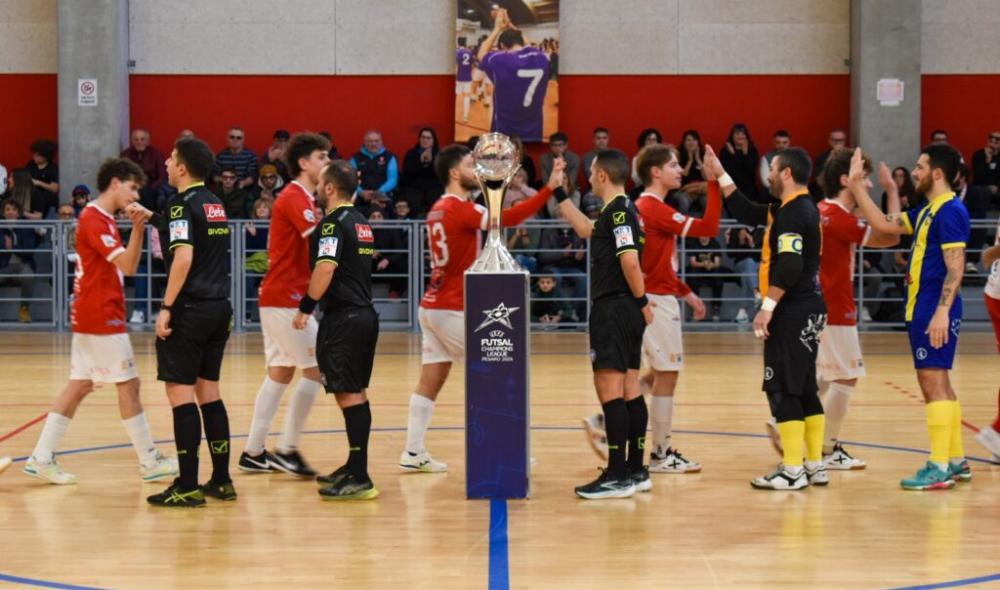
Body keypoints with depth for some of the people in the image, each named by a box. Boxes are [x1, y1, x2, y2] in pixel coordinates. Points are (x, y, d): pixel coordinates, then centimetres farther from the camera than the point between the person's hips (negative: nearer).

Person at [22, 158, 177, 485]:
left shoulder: (101, 219, 16)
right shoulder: (95, 220, -14)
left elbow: (127, 266, 17)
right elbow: (127, 265, -21)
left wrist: (138, 229, 6)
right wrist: (138, 229, -30)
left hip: (91, 315, 10)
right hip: (101, 315, -10)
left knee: (79, 385, 8)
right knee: (128, 384, -4)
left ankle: (42, 458, 6)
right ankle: (150, 462, 2)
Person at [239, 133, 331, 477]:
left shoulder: (302, 199, 17)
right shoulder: (294, 198, -14)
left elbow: (317, 245, 19)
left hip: (279, 299, 10)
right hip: (285, 299, -10)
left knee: (280, 373, 11)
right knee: (317, 369, -8)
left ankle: (253, 453, 13)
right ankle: (287, 450, -4)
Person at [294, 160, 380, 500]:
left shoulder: (333, 223, -12)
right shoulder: (361, 223, 15)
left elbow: (325, 268, -23)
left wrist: (306, 307, -15)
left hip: (343, 317, -9)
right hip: (365, 313, 9)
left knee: (348, 394, -9)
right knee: (357, 393, 16)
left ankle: (360, 479, -12)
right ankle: (354, 467, 26)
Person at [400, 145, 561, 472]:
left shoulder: (438, 209, 12)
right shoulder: (460, 209, -15)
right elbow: (506, 218, -28)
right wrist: (548, 189, -31)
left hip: (432, 306, 8)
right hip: (454, 309, -8)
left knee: (430, 381, 7)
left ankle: (413, 452, 7)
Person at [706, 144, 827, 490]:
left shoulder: (793, 213, -15)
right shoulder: (799, 208, 16)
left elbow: (790, 267, -25)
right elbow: (747, 213, 25)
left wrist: (768, 307, -24)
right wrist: (721, 176, 24)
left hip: (792, 312, -10)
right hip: (806, 310, 10)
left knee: (783, 389, -7)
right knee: (803, 389, 13)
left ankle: (792, 471, -6)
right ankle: (815, 466, 17)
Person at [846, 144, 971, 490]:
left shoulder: (951, 211, -13)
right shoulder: (927, 212, 15)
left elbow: (955, 267, -19)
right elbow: (883, 225, 20)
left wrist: (942, 311, -26)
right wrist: (857, 186, 17)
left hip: (934, 311, -10)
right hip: (921, 309, 10)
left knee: (933, 382, -10)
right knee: (937, 383, 13)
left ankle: (939, 468, -9)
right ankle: (956, 461, 20)